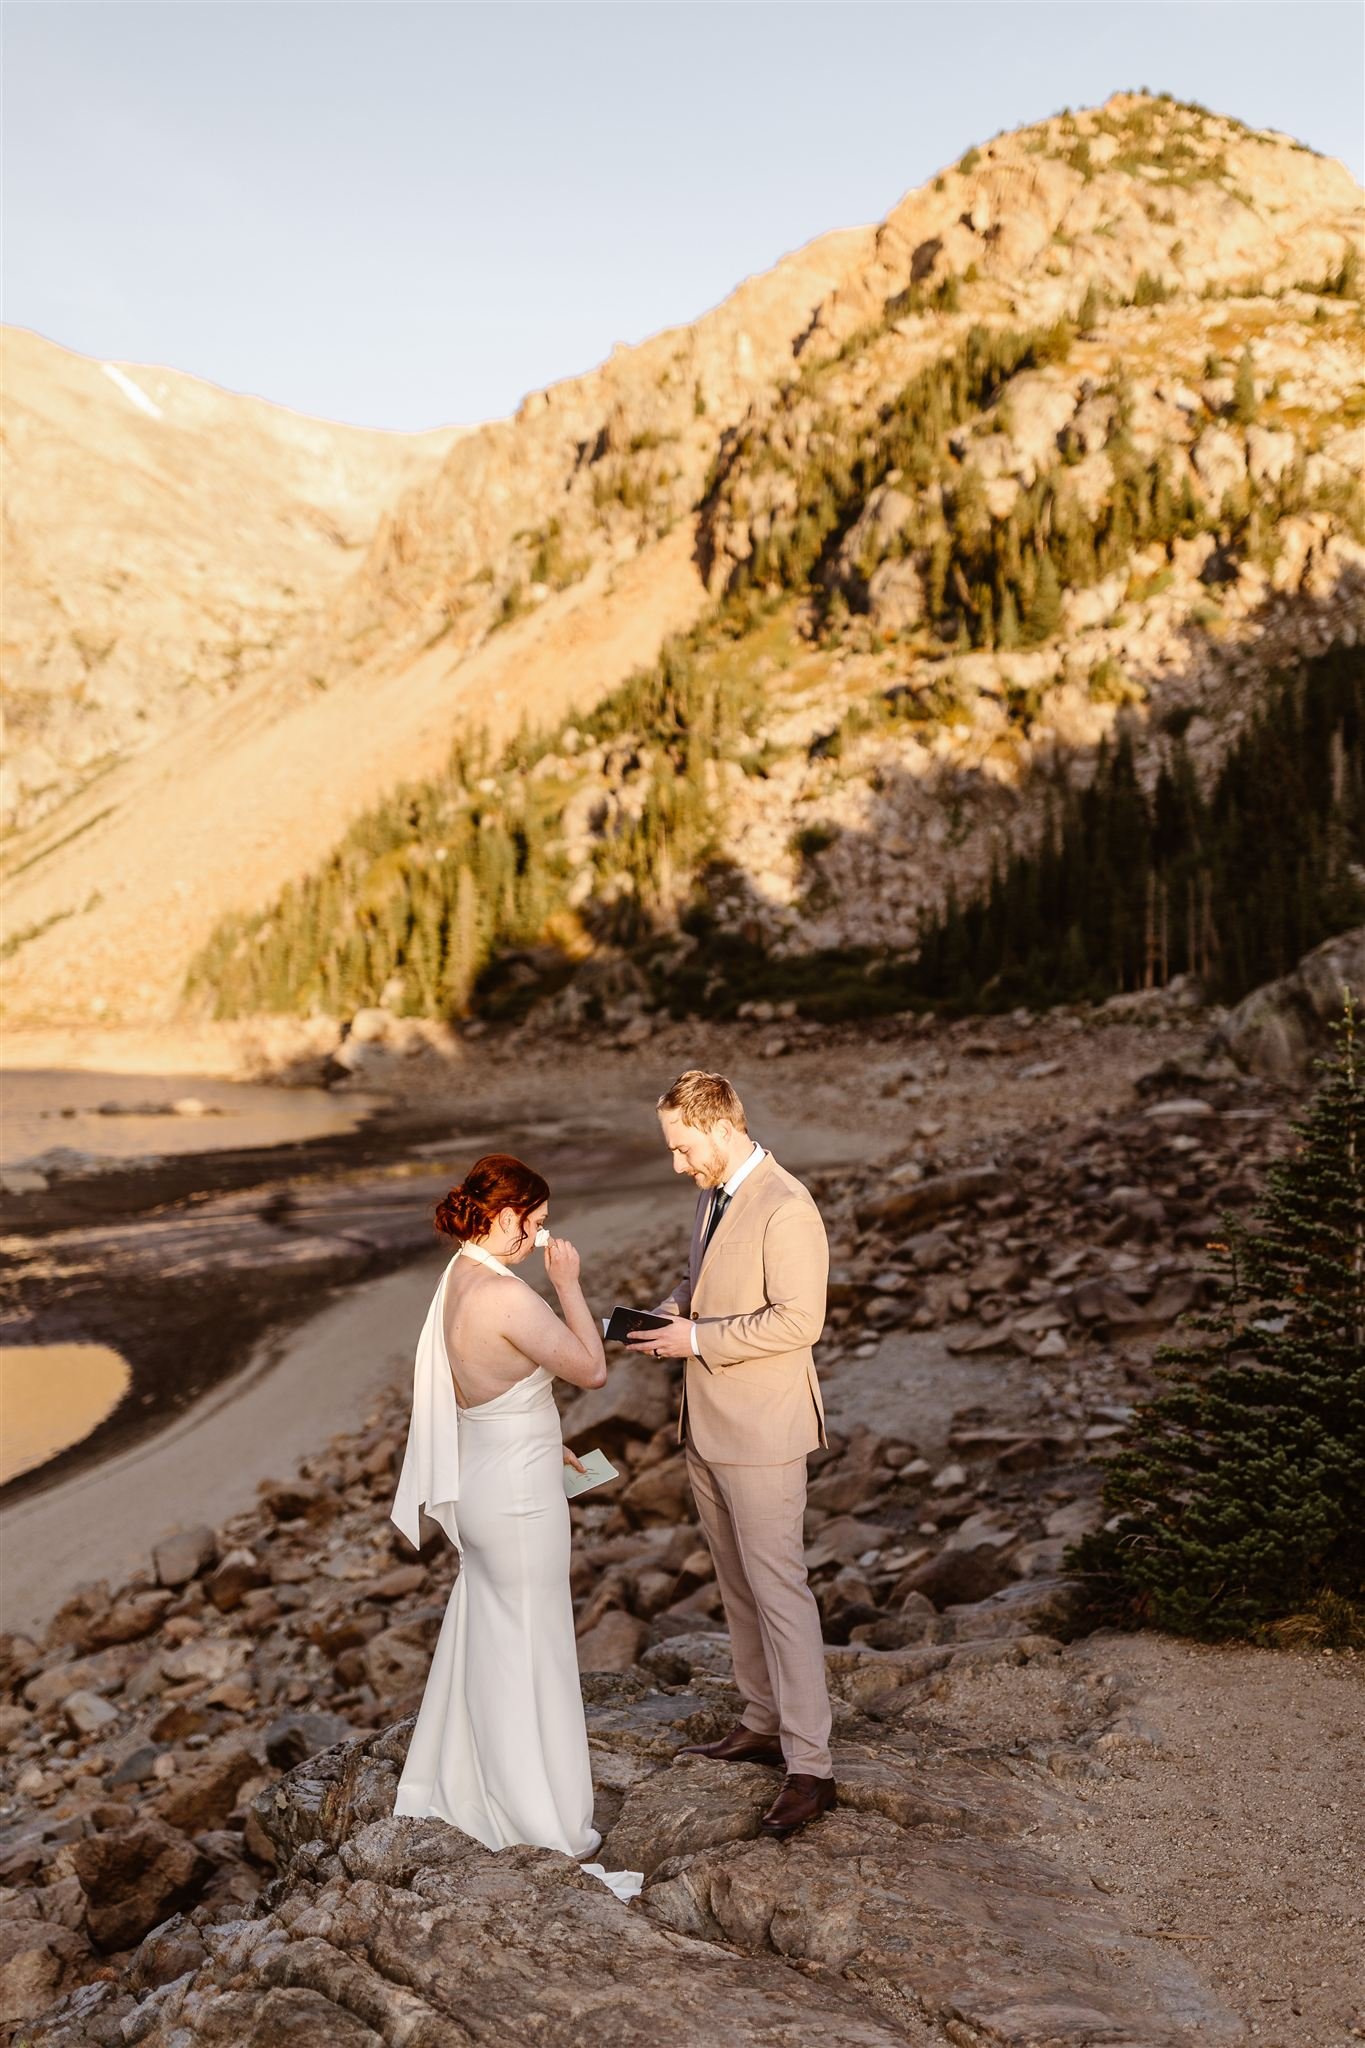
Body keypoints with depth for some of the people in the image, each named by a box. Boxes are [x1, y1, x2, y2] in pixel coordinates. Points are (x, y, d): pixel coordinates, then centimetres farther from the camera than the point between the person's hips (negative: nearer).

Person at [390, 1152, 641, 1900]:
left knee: (481, 1634, 24)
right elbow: (590, 1368, -20)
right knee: (527, 1651, 6)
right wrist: (569, 1283, -14)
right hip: (518, 1497, -9)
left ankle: (448, 1784, 42)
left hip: (479, 1477, 9)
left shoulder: (460, 1278, 3)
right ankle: (541, 1826, 23)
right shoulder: (505, 1296, -27)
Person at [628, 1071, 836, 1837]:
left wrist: (697, 1338, -21)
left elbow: (799, 1319, -25)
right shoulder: (715, 1194, 9)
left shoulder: (785, 1208, -20)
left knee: (778, 1588, -5)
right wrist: (667, 1312, 2)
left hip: (761, 1431, -9)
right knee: (738, 1584, 18)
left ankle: (811, 1768, 2)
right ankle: (763, 1724, 32)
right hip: (707, 1427, 9)